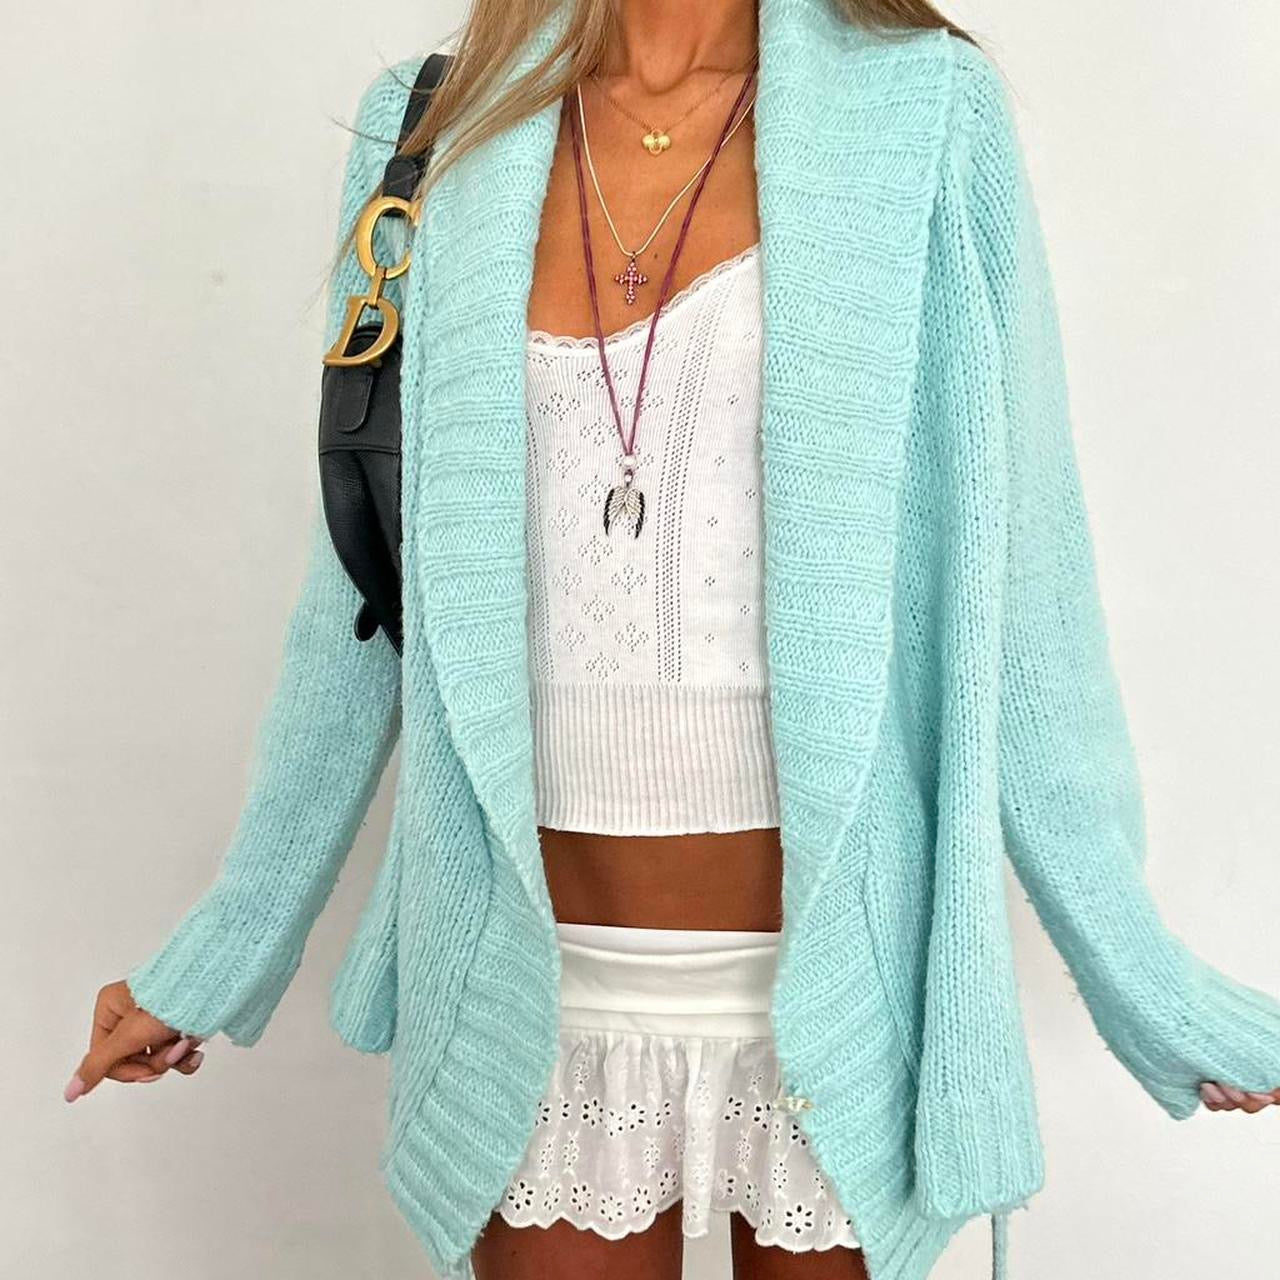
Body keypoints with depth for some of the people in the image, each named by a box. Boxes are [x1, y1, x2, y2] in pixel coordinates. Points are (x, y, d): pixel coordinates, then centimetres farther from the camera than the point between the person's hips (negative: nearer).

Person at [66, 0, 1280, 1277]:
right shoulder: (445, 132, 1)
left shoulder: (924, 117, -4)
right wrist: (221, 955, 11)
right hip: (538, 987, 2)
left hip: (831, 980, -1)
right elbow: (361, 597, 6)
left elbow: (1014, 585, -3)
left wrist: (1140, 986, -1)